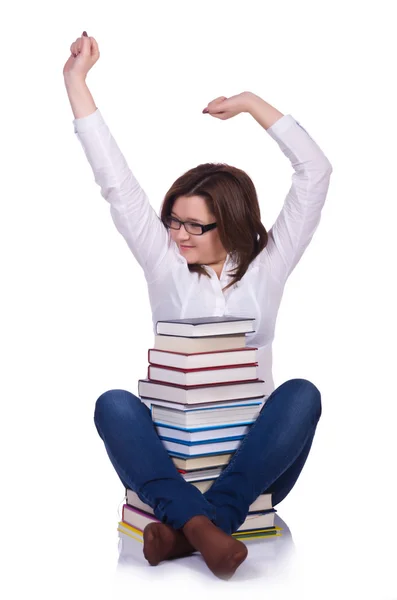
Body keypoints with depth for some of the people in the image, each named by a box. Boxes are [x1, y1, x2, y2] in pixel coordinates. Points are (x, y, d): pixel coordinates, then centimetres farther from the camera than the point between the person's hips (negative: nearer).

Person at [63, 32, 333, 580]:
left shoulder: (266, 266, 7)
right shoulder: (166, 266, 8)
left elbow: (315, 173, 3)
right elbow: (117, 184, 5)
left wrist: (252, 103, 4)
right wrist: (76, 80, 4)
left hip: (251, 457, 0)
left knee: (302, 393, -30)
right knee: (114, 405, -28)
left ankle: (189, 527, -41)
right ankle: (200, 523, -47)